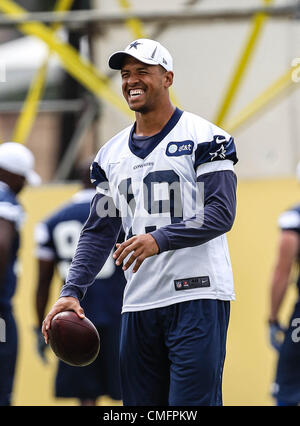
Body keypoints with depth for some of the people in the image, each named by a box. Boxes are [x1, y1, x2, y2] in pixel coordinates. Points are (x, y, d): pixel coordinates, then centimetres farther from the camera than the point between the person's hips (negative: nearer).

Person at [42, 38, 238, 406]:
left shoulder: (203, 138, -2)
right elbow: (99, 231, 16)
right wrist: (72, 290, 1)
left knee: (191, 404, -12)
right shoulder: (112, 154, 17)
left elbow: (221, 213, -11)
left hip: (196, 295, -6)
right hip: (139, 303, 6)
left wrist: (160, 239, -23)